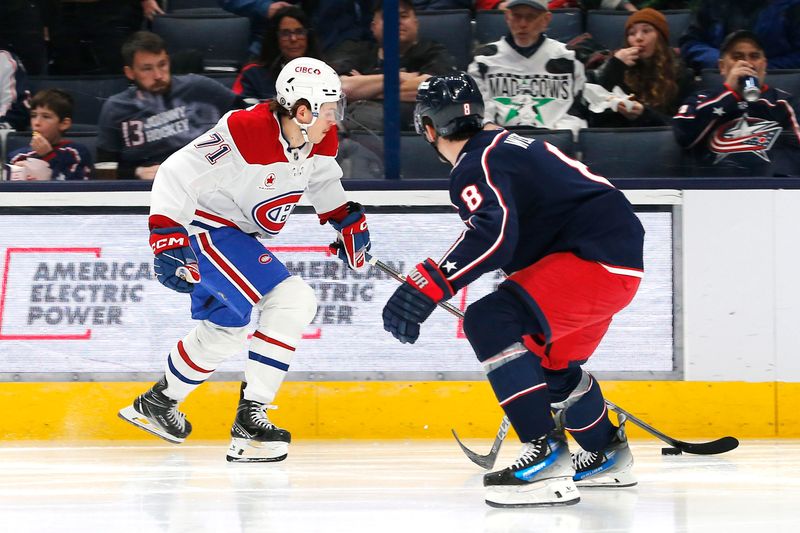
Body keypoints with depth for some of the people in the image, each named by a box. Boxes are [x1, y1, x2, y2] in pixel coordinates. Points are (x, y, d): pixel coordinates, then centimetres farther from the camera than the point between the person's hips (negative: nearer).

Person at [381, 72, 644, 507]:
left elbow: (494, 233, -30)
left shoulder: (475, 167, -11)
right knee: (552, 361, 27)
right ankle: (608, 454, 44)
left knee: (488, 322, -21)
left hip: (599, 259, -11)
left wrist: (427, 286, -35)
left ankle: (547, 456, -26)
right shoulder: (504, 144, 21)